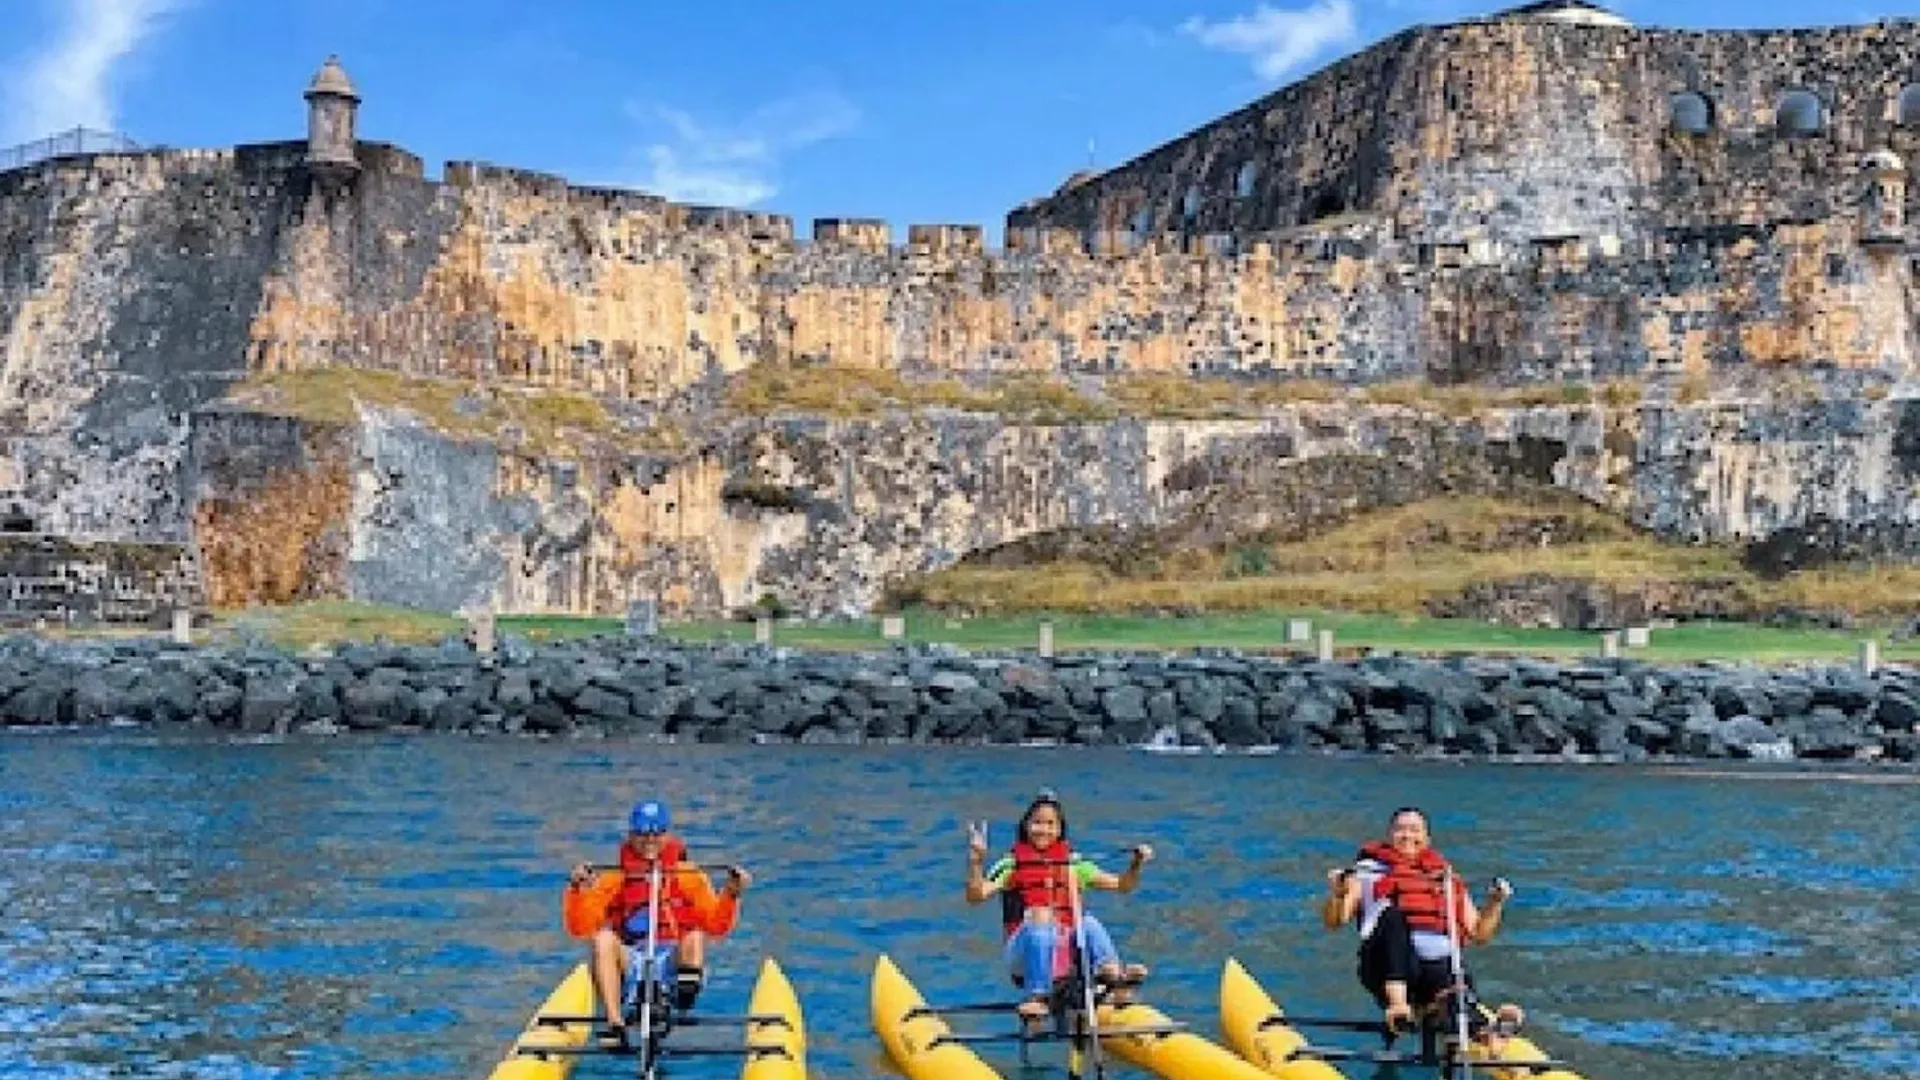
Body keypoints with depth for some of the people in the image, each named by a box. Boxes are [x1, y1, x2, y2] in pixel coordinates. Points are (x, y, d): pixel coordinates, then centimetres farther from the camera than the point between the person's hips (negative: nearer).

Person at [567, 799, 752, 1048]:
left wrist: (731, 893, -9)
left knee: (695, 936, -26)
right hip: (629, 965, 1)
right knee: (603, 938, -28)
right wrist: (578, 889, -12)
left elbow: (719, 925, 7)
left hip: (675, 959, 0)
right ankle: (615, 1024, -34)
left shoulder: (688, 875, 12)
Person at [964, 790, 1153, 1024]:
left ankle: (1111, 971, -49)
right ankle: (1037, 996, -44)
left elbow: (1121, 885, 16)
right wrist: (976, 860, -20)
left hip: (1068, 947, 2)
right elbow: (976, 895, -6)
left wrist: (1136, 864, -2)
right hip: (1024, 949, -2)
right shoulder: (1013, 863, 7)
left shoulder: (1074, 863, 16)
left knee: (1089, 922, -25)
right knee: (1039, 920, -34)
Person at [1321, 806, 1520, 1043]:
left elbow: (1479, 934, 25)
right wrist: (1337, 894, -12)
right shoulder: (1368, 871, 20)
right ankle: (1398, 1005, -46)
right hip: (1390, 970, -2)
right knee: (1392, 915, -31)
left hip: (1439, 965, 2)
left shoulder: (1448, 878, 28)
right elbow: (1334, 922, 8)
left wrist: (1496, 903, 9)